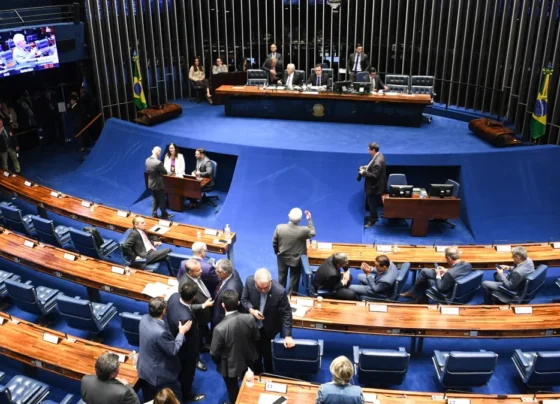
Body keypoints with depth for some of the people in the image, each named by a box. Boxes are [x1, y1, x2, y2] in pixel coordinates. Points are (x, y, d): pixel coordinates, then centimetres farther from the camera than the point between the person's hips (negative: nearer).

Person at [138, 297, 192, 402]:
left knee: (149, 400, 29)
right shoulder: (160, 332, -39)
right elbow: (173, 350, -22)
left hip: (143, 369, 8)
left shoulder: (144, 319, -15)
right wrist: (182, 332, -12)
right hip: (159, 374, -8)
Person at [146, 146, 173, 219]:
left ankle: (154, 214, 26)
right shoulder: (158, 163, -29)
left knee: (154, 199, 21)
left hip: (151, 183, 7)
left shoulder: (147, 160, -5)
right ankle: (164, 215, 26)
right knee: (162, 200, 11)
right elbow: (165, 172, -16)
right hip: (158, 184, -7)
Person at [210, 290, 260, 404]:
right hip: (248, 359, 4)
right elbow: (256, 337, -7)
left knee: (233, 390, 25)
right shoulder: (250, 318, -26)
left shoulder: (220, 328, -37)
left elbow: (214, 353, -22)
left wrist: (218, 362, 1)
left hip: (230, 365, -4)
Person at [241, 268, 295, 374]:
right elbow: (244, 299, -8)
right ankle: (257, 372, 49)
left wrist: (288, 335, -25)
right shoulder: (249, 282, -26)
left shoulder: (280, 291, -33)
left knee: (267, 352, 15)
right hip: (252, 324, 3)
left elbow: (286, 313, -22)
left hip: (269, 328, -2)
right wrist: (251, 310, -28)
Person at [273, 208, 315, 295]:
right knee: (294, 279, 18)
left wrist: (277, 252, 11)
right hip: (297, 259, -2)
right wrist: (309, 220, -2)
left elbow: (274, 242, -8)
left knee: (282, 278, 24)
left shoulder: (279, 227, -22)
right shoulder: (304, 230, -28)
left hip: (282, 257, 2)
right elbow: (312, 233, -4)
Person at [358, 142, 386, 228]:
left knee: (372, 203, 8)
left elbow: (374, 175, -31)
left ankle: (373, 220, 25)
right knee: (371, 202, 25)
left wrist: (364, 173, -22)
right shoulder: (378, 155, 0)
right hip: (374, 184, 10)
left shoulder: (377, 161, -33)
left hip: (374, 186, -10)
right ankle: (373, 216, 43)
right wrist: (366, 167, 3)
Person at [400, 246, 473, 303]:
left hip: (448, 292, -7)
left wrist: (438, 276, -12)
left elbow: (440, 289, -26)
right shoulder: (468, 265, -16)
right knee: (424, 271, 13)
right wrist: (446, 270, 4)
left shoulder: (450, 273, -40)